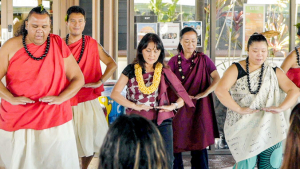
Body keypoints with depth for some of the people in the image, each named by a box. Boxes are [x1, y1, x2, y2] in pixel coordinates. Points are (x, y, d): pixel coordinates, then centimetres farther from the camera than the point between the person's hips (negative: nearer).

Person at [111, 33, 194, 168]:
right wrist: (135, 106, -12)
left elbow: (183, 95, 9)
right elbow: (115, 94, -1)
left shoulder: (164, 72, 8)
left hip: (162, 123, 1)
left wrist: (174, 105, -10)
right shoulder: (131, 70, 6)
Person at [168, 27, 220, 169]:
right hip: (178, 108, 1)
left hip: (199, 108, -1)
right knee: (175, 145, 1)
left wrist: (205, 93, -19)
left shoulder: (203, 59, 7)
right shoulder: (174, 61, 8)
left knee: (199, 146, -3)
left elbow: (217, 79, -3)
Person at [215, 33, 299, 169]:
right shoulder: (236, 69, 2)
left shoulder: (274, 72, 12)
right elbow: (220, 90, -13)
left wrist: (281, 108, -12)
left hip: (269, 127, 3)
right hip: (243, 126, -3)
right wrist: (239, 109, -18)